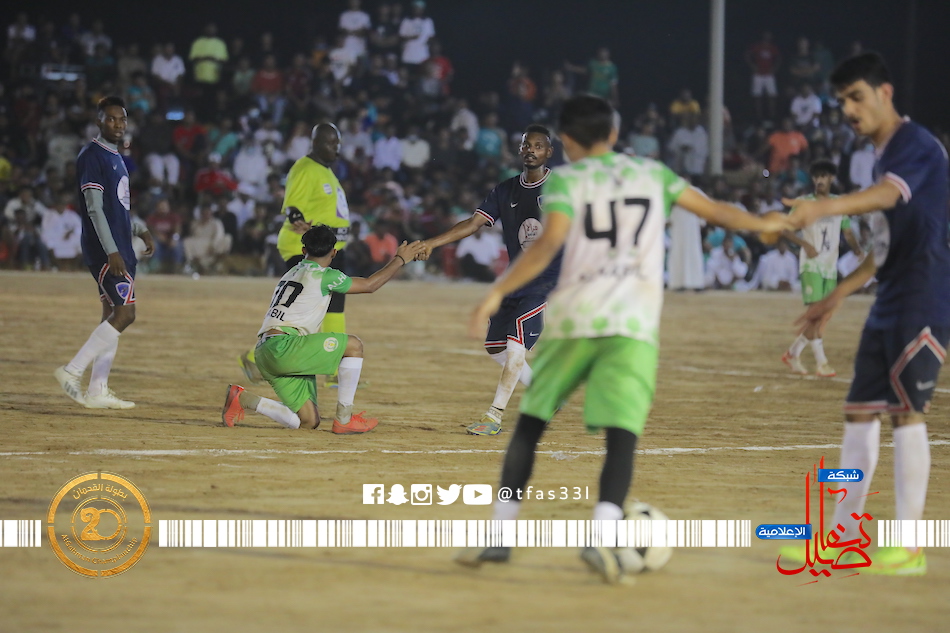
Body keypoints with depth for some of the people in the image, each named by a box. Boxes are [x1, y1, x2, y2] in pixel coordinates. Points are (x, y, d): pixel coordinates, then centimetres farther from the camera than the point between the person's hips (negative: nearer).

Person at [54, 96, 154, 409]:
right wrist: (112, 252, -22)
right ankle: (72, 371, -12)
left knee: (113, 314, 7)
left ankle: (97, 391, 8)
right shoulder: (92, 155, -11)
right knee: (124, 313, -15)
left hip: (119, 248, 10)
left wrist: (140, 230, 17)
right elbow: (95, 208, -17)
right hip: (104, 249, -10)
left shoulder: (116, 157, 18)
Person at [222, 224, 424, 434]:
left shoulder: (291, 273, 23)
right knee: (354, 345, -4)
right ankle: (344, 419, -4)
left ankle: (243, 399, 2)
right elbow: (370, 284, 7)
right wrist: (400, 260, 17)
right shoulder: (323, 275, -2)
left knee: (308, 422, 8)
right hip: (282, 347, -9)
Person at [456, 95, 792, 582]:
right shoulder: (652, 174, 14)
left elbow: (549, 243, -12)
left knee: (530, 423, 14)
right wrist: (764, 224, 37)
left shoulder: (566, 179, 4)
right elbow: (712, 209, 20)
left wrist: (498, 292, -16)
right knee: (622, 435, -8)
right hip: (634, 323, 1)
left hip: (572, 320, -1)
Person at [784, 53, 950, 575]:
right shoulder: (883, 158, 18)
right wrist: (837, 297, 23)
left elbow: (888, 196, -33)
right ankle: (844, 537, 16)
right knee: (860, 411, 9)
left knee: (906, 412, -9)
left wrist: (824, 208, -50)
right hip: (889, 305, 10)